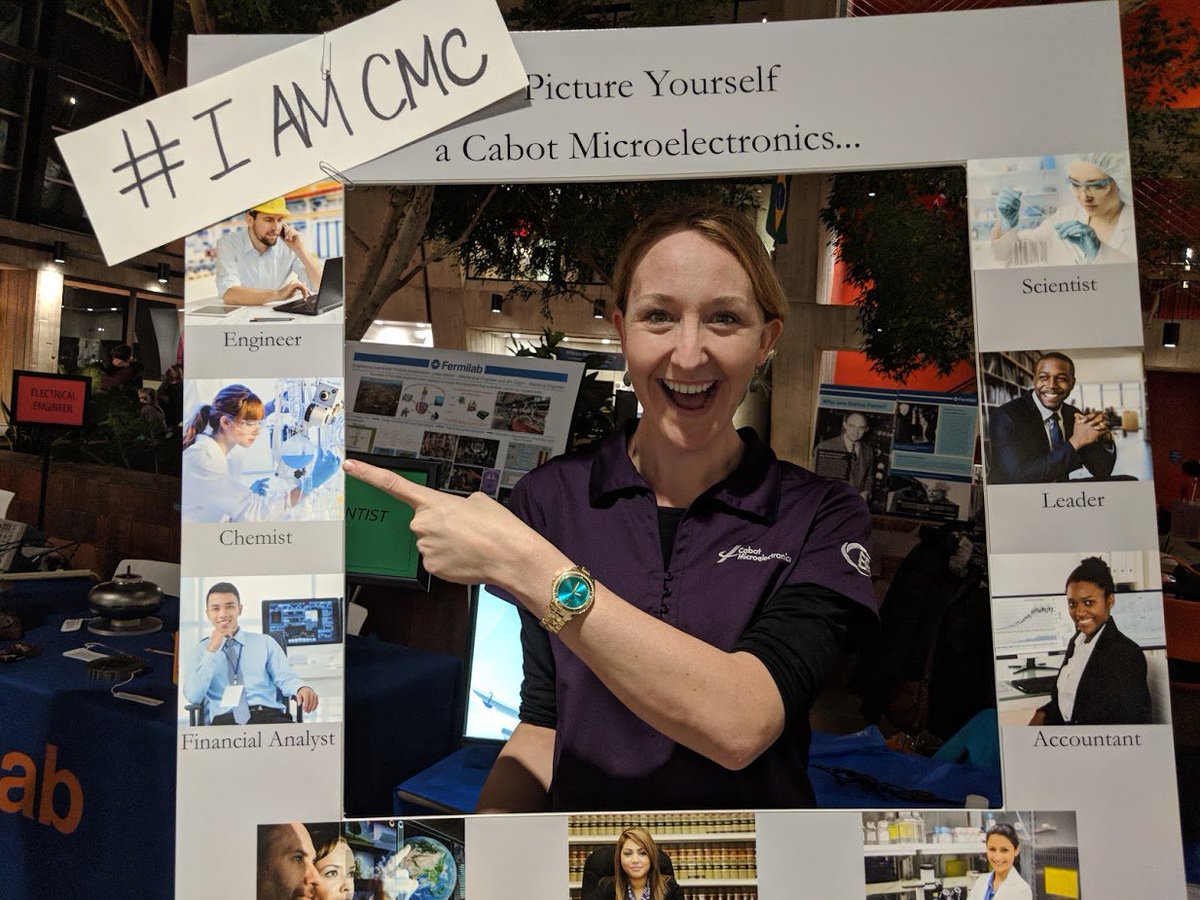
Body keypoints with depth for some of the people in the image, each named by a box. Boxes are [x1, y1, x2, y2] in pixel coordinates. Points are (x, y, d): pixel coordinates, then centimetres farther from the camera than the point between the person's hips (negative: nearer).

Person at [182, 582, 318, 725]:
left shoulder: (265, 642, 18)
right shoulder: (201, 649, 17)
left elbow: (284, 677, 7)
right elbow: (193, 696, 3)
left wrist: (301, 688, -16)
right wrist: (212, 650, -2)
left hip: (268, 715, 0)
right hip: (226, 719, 0)